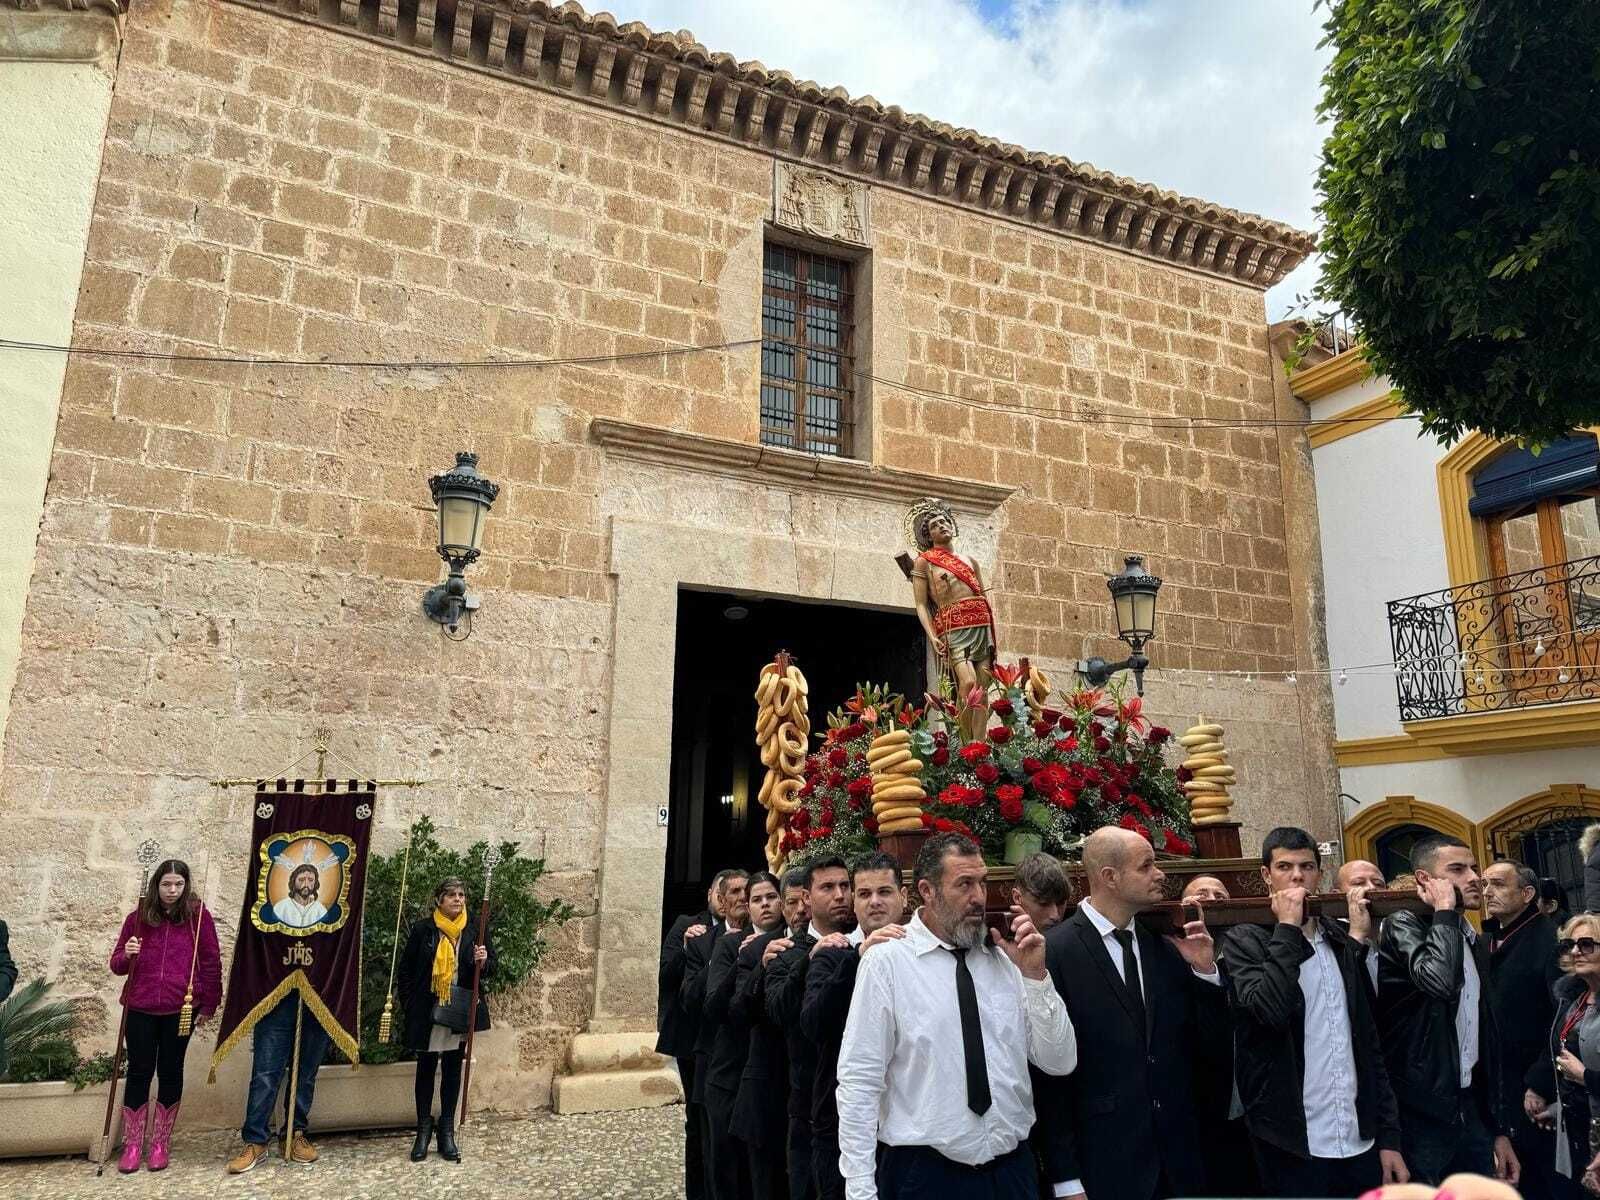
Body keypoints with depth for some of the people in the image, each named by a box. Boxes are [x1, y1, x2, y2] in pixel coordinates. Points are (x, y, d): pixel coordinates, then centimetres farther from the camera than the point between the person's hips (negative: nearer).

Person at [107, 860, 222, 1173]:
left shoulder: (198, 915, -2)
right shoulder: (137, 917, 3)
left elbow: (211, 962, 0)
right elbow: (117, 964, 10)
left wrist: (208, 1005, -1)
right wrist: (126, 956, -14)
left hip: (180, 1009, -1)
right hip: (140, 1009, 1)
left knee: (170, 1072, 8)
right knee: (139, 1073, 6)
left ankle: (161, 1143, 21)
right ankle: (132, 1145, 19)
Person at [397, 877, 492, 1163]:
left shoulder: (474, 931, 0)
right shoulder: (422, 930, -5)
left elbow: (491, 967, 7)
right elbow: (405, 970, 1)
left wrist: (483, 962, -15)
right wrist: (409, 1005, -2)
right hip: (426, 1011, -1)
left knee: (453, 1070, 9)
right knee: (426, 1069, 9)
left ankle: (447, 1132, 21)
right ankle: (424, 1130, 23)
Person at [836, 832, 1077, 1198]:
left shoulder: (1005, 956, 3)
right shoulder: (886, 960, -10)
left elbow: (1060, 1062, 2)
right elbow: (859, 1082, -11)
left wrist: (1035, 975, -10)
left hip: (1013, 1169, 4)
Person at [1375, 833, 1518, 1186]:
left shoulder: (1475, 942, 13)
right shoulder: (1403, 925, -11)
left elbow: (1486, 1040, 19)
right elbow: (1439, 979, -33)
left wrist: (1498, 1129, 17)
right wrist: (1444, 910, -18)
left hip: (1469, 1110, 7)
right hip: (1419, 1115, -7)